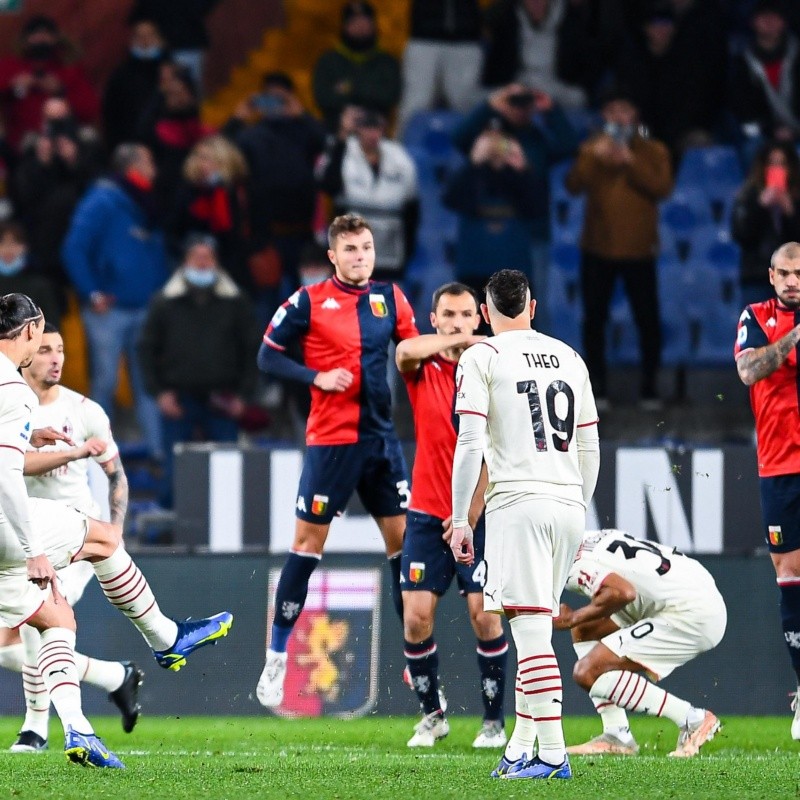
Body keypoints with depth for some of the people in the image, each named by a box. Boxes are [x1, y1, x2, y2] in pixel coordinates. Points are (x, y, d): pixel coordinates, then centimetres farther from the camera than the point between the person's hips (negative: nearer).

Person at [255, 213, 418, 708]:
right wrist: (317, 377, -15)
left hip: (382, 438, 4)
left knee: (403, 537, 4)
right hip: (331, 440, -4)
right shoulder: (310, 302, -4)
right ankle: (276, 660, 6)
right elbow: (268, 356, -3)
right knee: (309, 542, -1)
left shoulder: (390, 298, 8)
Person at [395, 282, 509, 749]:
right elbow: (406, 350, -23)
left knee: (485, 615, -8)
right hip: (428, 513, 2)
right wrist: (459, 341, -27)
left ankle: (494, 722, 5)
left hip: (479, 517, -2)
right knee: (416, 615, -4)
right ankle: (432, 716, 15)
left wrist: (472, 513, -13)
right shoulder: (422, 369, 3)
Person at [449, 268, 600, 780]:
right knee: (536, 629, 14)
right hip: (569, 504, 6)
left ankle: (553, 754, -15)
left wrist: (461, 519, -5)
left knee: (532, 628, -9)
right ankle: (521, 749, 16)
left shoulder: (482, 358, 0)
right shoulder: (569, 358, 16)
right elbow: (590, 448, 17)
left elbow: (471, 445, -8)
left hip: (518, 502, -6)